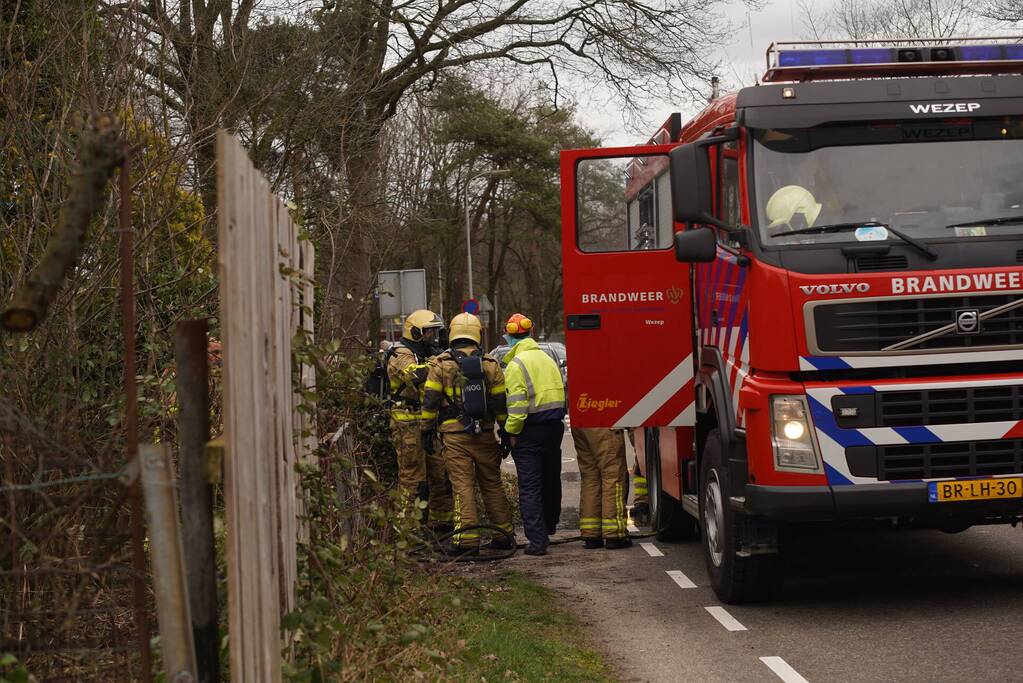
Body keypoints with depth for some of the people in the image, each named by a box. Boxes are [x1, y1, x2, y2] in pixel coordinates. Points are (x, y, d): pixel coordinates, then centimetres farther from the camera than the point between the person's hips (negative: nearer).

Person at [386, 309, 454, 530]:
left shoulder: (428, 353, 19)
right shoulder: (402, 355, -11)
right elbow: (416, 374, -32)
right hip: (408, 424, -9)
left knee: (441, 472, 11)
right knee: (413, 475, -5)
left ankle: (442, 520, 20)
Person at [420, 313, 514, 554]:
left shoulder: (440, 364, -1)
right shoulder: (490, 364, 4)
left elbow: (430, 401, -3)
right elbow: (501, 402, 5)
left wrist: (427, 430, 5)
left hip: (454, 436, -2)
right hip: (484, 434, 2)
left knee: (463, 486, -2)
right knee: (492, 484, 12)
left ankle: (467, 538, -6)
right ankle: (504, 535, 18)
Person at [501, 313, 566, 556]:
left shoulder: (516, 364, -13)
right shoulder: (547, 359, 12)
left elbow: (517, 402, -19)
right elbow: (560, 392, 13)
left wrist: (512, 431, -11)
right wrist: (554, 419, 17)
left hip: (530, 430, -7)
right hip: (554, 426, 7)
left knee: (530, 487, -3)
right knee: (551, 480, 23)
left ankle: (537, 540, -8)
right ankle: (549, 526, 41)